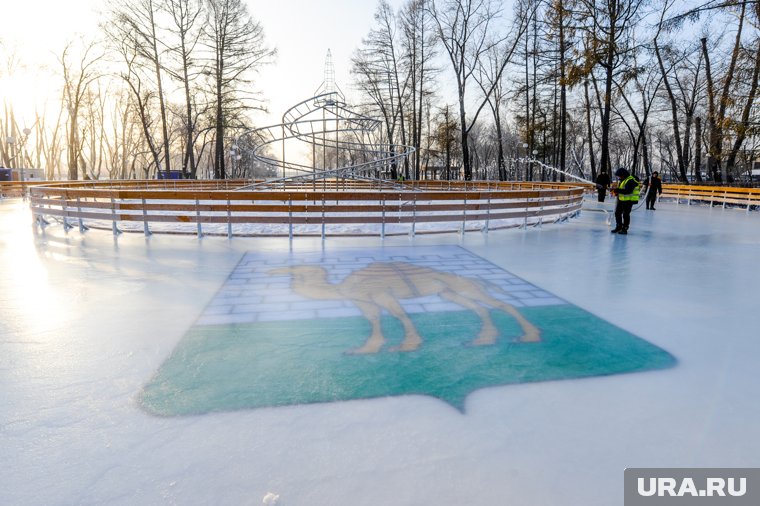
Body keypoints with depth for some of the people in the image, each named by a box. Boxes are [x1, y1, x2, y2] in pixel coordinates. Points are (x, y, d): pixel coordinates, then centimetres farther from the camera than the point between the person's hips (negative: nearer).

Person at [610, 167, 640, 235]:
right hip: (620, 199, 9)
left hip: (628, 200, -9)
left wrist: (617, 190, -31)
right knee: (617, 213, 12)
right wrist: (616, 191, -1)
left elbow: (628, 191, -29)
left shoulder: (631, 181, -19)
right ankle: (618, 227, 26)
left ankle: (624, 228, 9)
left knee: (625, 214, -1)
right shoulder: (621, 180, 11)